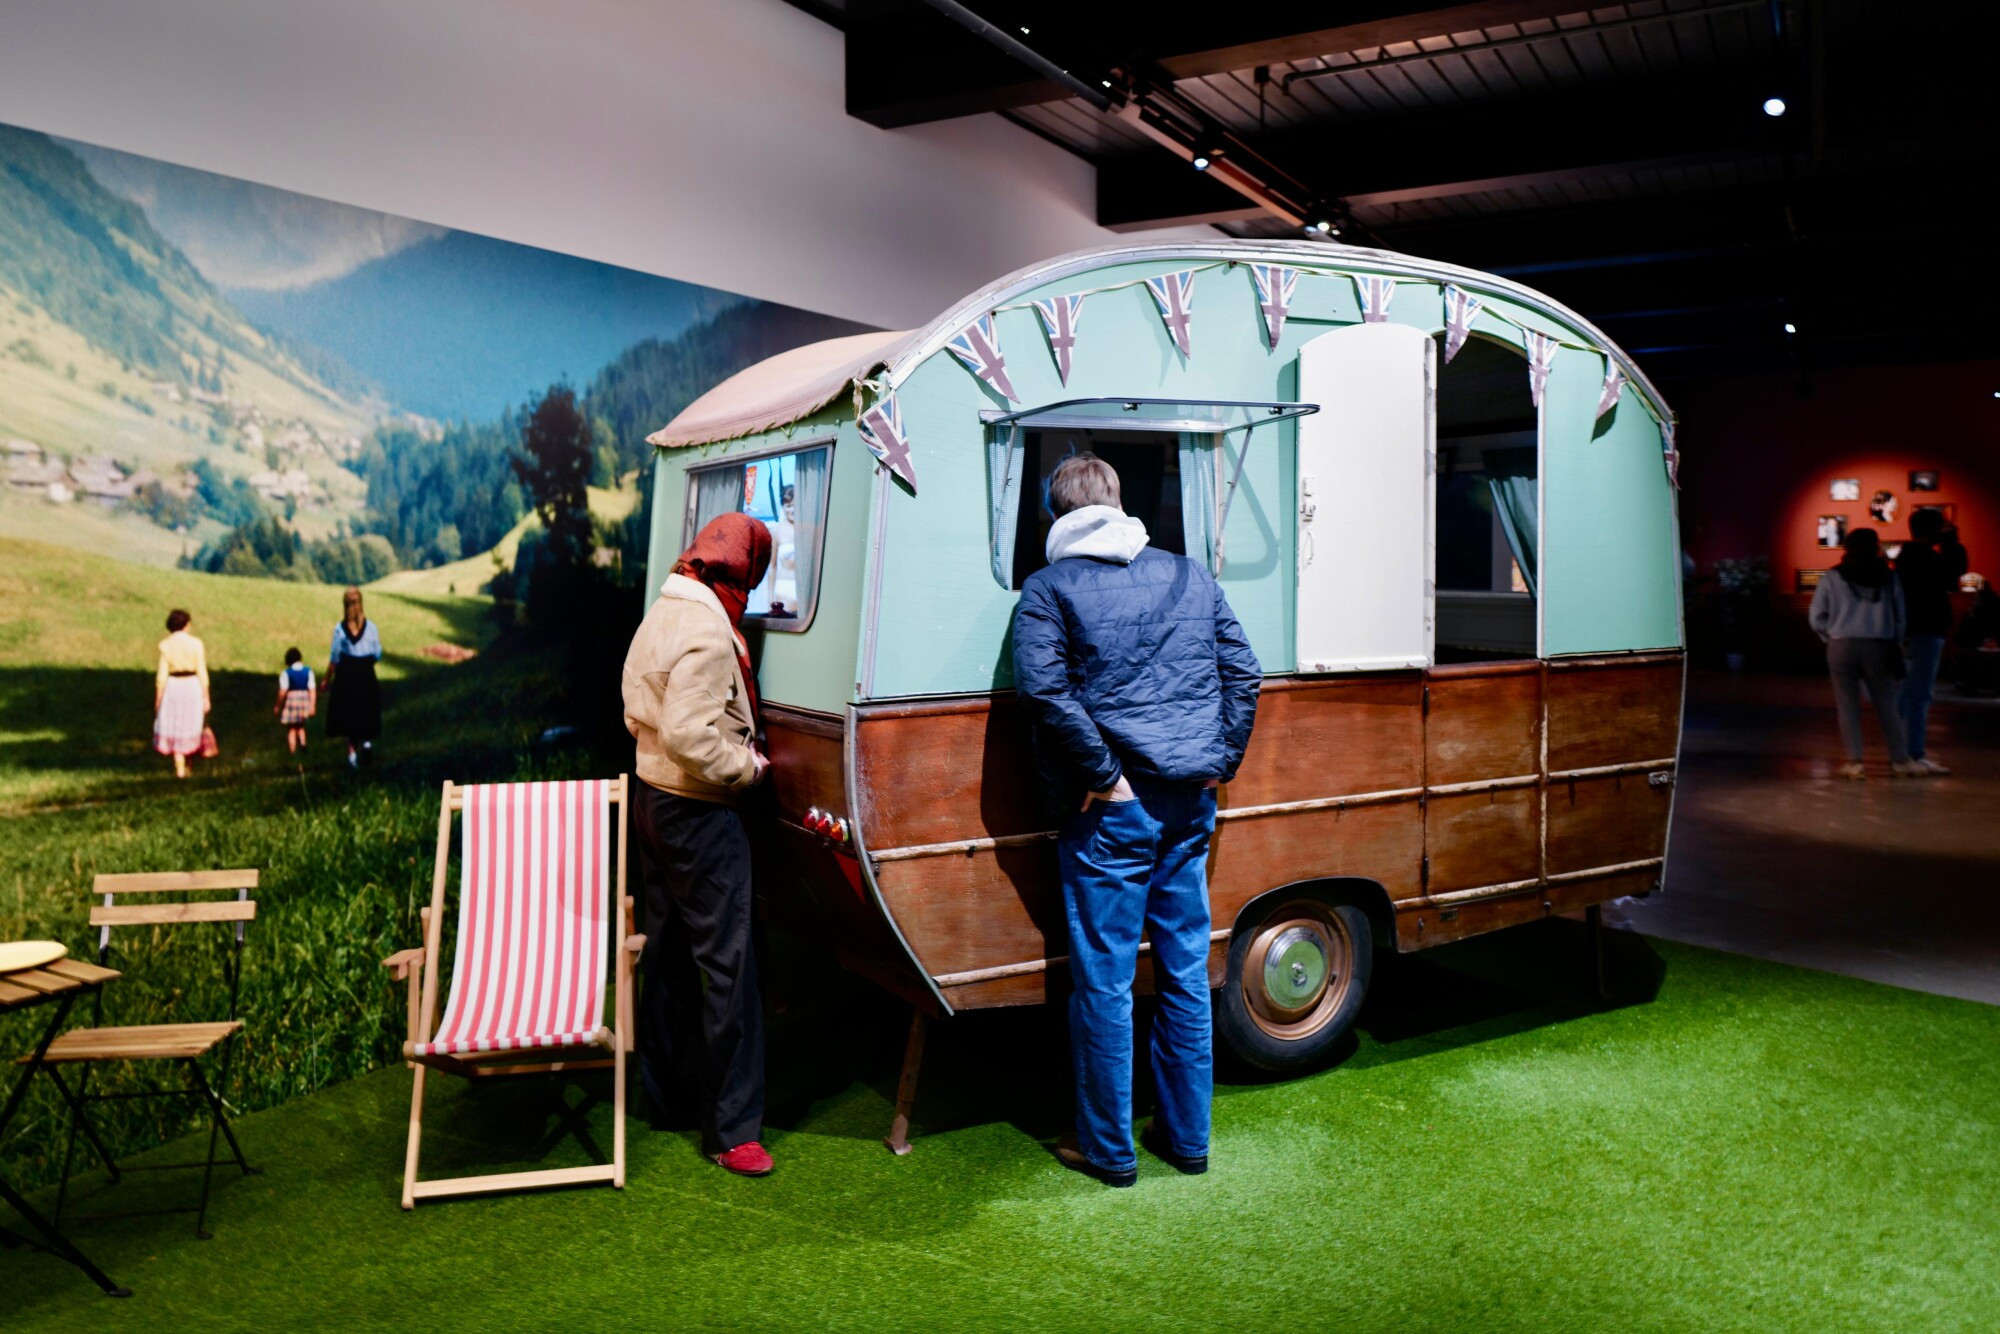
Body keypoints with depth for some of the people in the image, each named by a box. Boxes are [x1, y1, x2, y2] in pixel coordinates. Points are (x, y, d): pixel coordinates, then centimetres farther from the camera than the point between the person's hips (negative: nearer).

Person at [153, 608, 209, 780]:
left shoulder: (165, 645, -5)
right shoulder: (196, 644, -6)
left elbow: (162, 675, -6)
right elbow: (202, 673, -5)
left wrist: (158, 699, 2)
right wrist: (206, 697, 0)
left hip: (173, 686, 0)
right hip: (192, 685, 0)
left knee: (174, 728, 9)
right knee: (190, 725, 16)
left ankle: (179, 768, 6)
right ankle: (186, 763, 26)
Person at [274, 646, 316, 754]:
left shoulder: (286, 673, -10)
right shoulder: (308, 671, -2)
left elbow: (282, 692, -13)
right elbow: (313, 690, -6)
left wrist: (278, 707, -3)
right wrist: (312, 706, -3)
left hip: (291, 701, -3)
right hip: (305, 701, 3)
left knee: (291, 729, 10)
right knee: (300, 726, 22)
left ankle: (293, 752, 9)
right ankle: (303, 742, -2)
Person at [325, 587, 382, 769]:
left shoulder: (339, 629, -7)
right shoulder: (370, 627, -4)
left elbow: (334, 658, -5)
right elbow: (377, 655, -2)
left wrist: (327, 679, 4)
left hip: (346, 677, -1)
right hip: (366, 676, 1)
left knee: (348, 716, 10)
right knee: (366, 713, 14)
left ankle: (353, 752, 6)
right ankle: (367, 741, -9)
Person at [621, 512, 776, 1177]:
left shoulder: (661, 615, 11)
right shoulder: (707, 633, -21)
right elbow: (690, 736, -29)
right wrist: (749, 766, -14)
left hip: (653, 797, 10)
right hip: (699, 815, -10)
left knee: (669, 949, 19)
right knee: (727, 965, -5)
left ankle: (666, 1090, 32)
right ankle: (731, 1128, 0)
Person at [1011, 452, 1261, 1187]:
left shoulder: (1050, 588, -4)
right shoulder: (1190, 576, 12)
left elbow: (1045, 688, -17)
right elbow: (1243, 671, 10)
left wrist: (1103, 774, -13)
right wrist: (1219, 761, 10)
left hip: (1112, 809, -5)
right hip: (1190, 804, 5)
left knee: (1104, 981, 5)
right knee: (1187, 972, 14)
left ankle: (1108, 1147, 17)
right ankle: (1187, 1135, 26)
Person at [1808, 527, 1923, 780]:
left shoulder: (1832, 577, 1)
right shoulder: (1888, 578, 5)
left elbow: (1817, 617, 1)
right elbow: (1899, 617, 7)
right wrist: (1894, 644, 17)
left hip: (1842, 646, -1)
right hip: (1878, 647, 1)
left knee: (1847, 705, 4)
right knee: (1887, 705, 9)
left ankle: (1854, 761, 1)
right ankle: (1900, 760, 13)